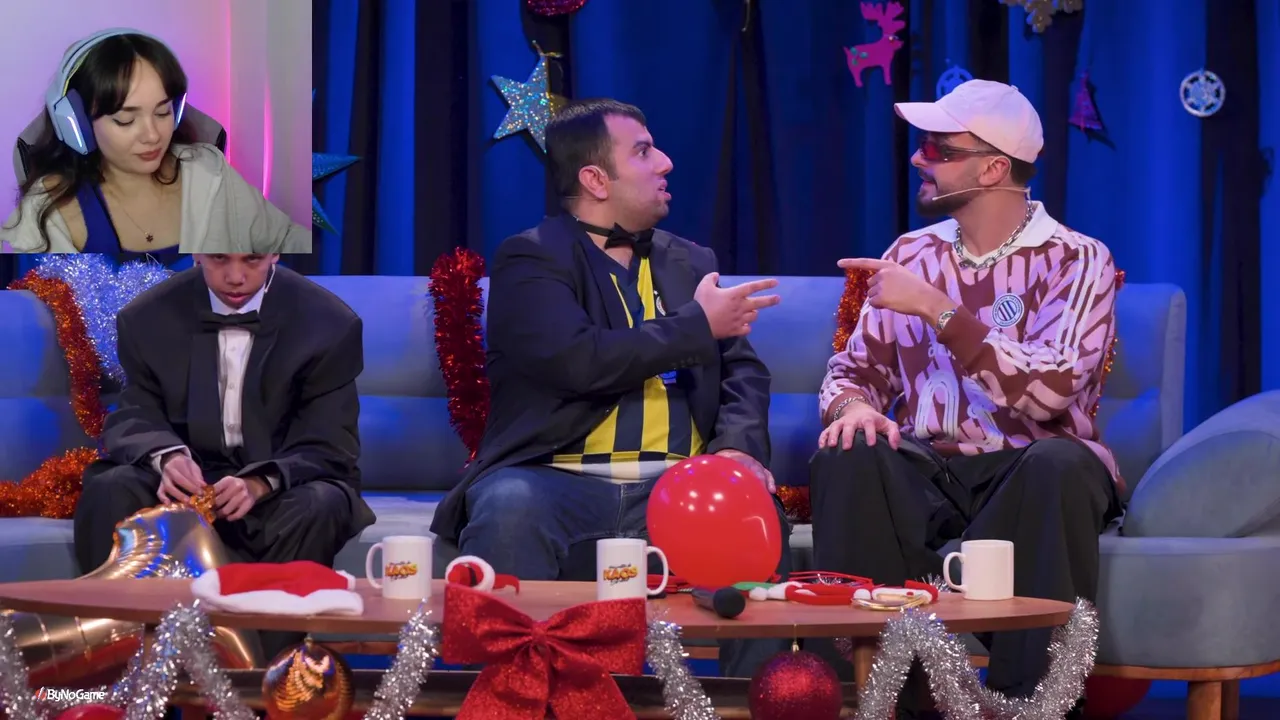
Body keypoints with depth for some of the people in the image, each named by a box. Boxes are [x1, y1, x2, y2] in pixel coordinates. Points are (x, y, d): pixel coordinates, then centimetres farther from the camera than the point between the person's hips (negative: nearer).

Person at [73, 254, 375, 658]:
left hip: (279, 491, -2)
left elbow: (329, 446, -11)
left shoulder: (328, 323, -7)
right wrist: (167, 457, -29)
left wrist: (259, 484, -32)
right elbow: (135, 417, -3)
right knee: (108, 492, -29)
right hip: (189, 484, 2)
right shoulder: (149, 317, 0)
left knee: (320, 507, -36)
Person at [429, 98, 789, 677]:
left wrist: (738, 445, -9)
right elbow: (578, 361, -14)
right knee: (509, 509, -37)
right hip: (559, 478, -4)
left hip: (676, 485, 4)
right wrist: (698, 325, -7)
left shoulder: (690, 263, 22)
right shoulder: (530, 260, 3)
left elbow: (742, 370, 14)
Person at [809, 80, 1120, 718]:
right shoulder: (912, 254, 11)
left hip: (1028, 471, -3)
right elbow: (854, 369, 13)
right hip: (928, 470, 3)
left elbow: (1048, 392, -19)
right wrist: (854, 406, -12)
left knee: (1061, 464, -38)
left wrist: (937, 309, -21)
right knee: (847, 459, -29)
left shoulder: (1076, 261, -4)